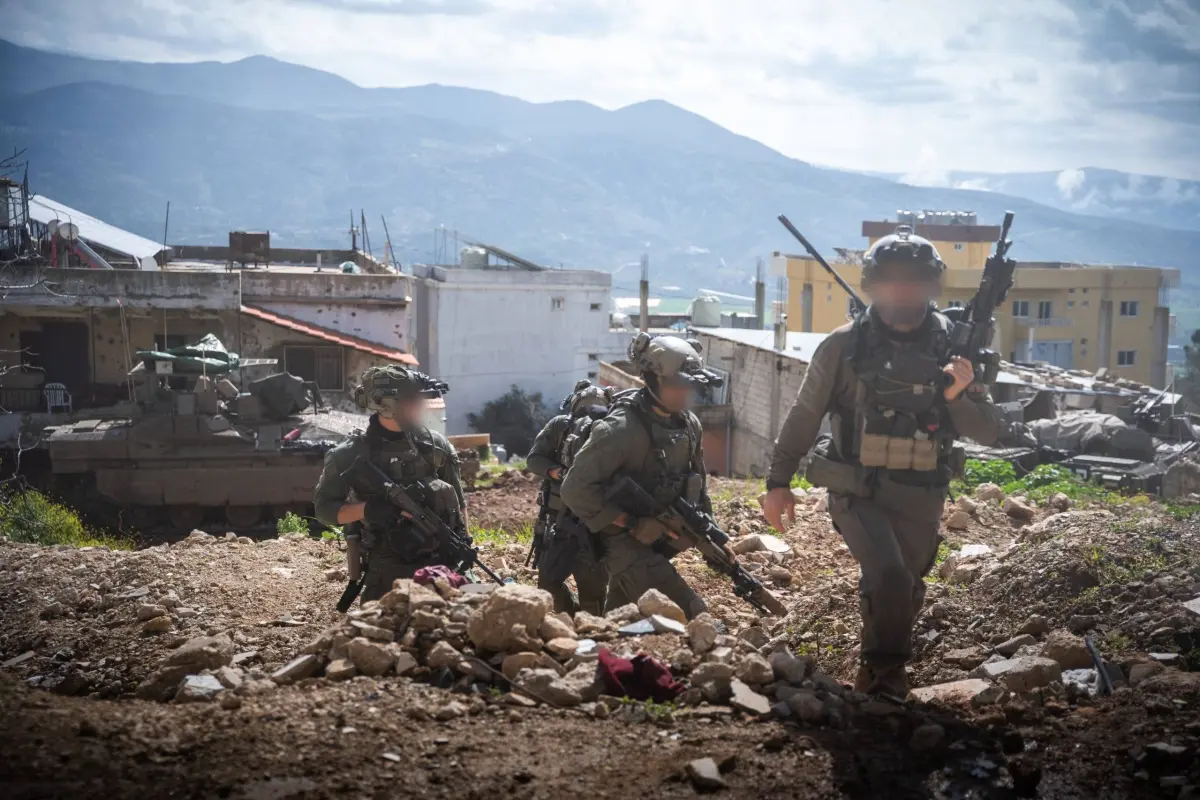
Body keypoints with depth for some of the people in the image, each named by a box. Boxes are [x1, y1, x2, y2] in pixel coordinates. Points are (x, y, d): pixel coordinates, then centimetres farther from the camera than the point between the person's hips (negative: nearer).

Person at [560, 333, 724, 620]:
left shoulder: (689, 425, 3)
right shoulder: (621, 429, -22)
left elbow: (696, 489, 17)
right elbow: (576, 489, -23)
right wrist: (632, 525, -23)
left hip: (658, 541, 8)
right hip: (627, 543, -8)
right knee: (691, 619, -15)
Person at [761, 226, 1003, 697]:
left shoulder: (951, 347, -1)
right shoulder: (845, 345, -5)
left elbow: (987, 432, -1)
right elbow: (804, 417, 3)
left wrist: (958, 395, -20)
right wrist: (778, 481, 2)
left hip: (919, 500, 3)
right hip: (858, 492, -3)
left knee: (903, 595, 13)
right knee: (890, 578, -23)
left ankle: (879, 676, 37)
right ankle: (887, 671, -5)